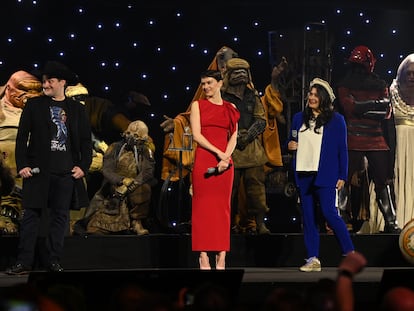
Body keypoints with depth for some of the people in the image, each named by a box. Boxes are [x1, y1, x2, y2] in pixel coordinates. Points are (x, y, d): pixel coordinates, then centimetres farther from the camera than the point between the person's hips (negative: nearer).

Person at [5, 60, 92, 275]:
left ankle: (53, 261, 12)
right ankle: (24, 262, 0)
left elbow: (86, 141, 9)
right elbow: (22, 137, 4)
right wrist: (22, 165, -5)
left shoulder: (77, 109, 9)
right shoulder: (34, 105, 6)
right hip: (38, 171, -1)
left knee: (60, 216, 4)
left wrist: (83, 166, -2)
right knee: (31, 216, -2)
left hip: (66, 173, 1)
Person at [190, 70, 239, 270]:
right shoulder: (198, 105, 7)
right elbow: (196, 135, -3)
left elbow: (233, 137, 6)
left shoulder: (230, 108, 13)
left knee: (222, 207, 1)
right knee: (202, 206, -4)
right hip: (203, 160, -2)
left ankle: (221, 255, 1)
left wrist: (225, 158, -11)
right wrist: (218, 152, -13)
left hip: (225, 161, 2)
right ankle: (203, 255, -3)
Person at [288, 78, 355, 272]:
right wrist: (290, 145, -1)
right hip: (303, 175, 5)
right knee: (308, 217, 4)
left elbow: (342, 149, 2)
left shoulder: (336, 120, 2)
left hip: (325, 175, -5)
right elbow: (291, 142, 24)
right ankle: (313, 259, 7)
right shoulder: (299, 118, 14)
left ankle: (350, 253, 0)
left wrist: (342, 176, -4)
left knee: (329, 212, -13)